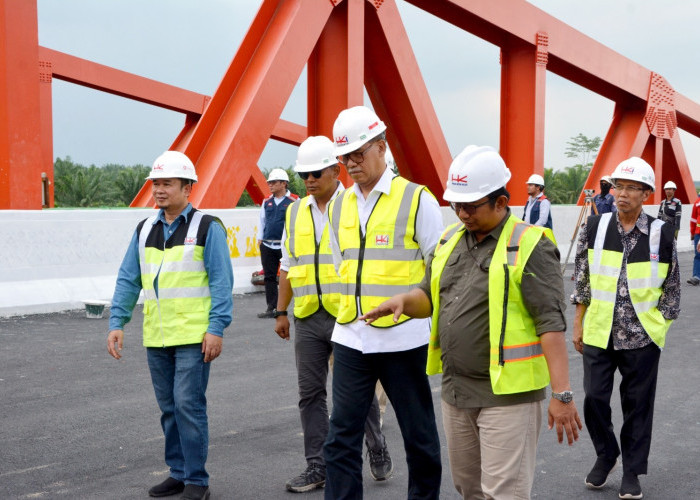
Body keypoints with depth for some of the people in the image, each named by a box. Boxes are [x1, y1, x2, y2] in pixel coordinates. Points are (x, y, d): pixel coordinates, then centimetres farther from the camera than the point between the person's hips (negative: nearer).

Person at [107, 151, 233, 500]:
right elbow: (128, 280, 12)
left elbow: (221, 282, -8)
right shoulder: (144, 230, 11)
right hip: (156, 339, 6)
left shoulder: (207, 228, -5)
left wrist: (216, 328, -15)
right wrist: (117, 323, 2)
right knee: (168, 408, 12)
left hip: (194, 338, -6)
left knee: (188, 405, -7)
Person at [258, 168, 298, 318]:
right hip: (268, 245, 5)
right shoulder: (266, 202, 12)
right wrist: (260, 239, 15)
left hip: (287, 245, -5)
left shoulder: (294, 201, -2)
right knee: (269, 277, 5)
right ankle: (271, 308, 10)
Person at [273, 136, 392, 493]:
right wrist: (281, 312, 14)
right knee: (311, 394, 6)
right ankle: (317, 467, 15)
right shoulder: (295, 213, 11)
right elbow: (288, 266, 16)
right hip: (308, 318, 5)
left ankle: (378, 452, 27)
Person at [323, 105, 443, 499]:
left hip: (403, 339, -4)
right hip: (350, 339, 4)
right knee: (342, 435, 3)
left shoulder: (417, 200, -5)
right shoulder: (339, 207, 10)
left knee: (419, 434, 10)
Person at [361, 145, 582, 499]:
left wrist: (561, 394, -22)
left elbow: (551, 323, -17)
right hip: (455, 390, 7)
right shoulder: (450, 240, 11)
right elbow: (431, 297, 20)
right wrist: (404, 300, -4)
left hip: (506, 394, -7)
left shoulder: (529, 246, -12)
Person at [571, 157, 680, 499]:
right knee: (594, 398, 3)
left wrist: (659, 327, 2)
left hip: (642, 337, -1)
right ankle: (605, 455, 29)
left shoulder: (662, 234, -5)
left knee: (638, 405, 8)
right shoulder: (595, 227, -1)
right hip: (598, 334, 2)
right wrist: (578, 325, 6)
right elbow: (582, 279, 6)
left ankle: (632, 471, 24)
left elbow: (672, 288, 4)